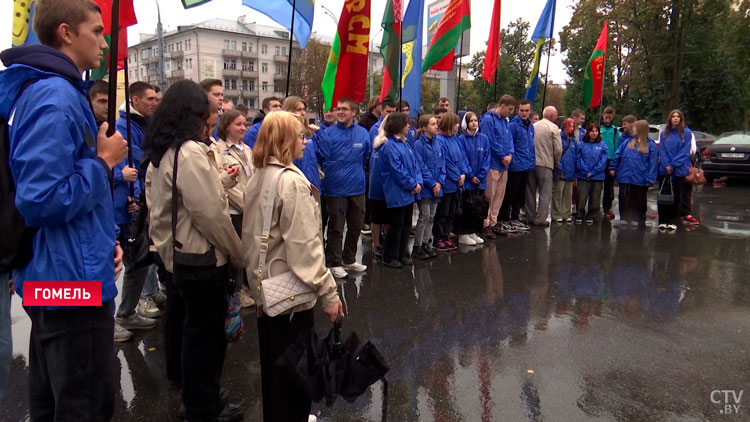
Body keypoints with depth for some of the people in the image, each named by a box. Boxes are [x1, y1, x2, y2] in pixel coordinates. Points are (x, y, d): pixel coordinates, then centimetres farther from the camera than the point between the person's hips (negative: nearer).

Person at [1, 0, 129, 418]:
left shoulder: (50, 90, 14)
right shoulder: (56, 96, -19)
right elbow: (43, 200, -27)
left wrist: (105, 237, 8)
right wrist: (104, 162, -14)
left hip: (57, 276, 10)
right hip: (74, 280, -10)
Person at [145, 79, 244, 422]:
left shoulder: (160, 153, 10)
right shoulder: (191, 152, -20)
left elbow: (158, 209, 13)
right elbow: (211, 213, -23)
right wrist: (239, 255, -11)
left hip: (178, 255, 9)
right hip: (203, 258, -9)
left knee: (196, 330, 20)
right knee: (206, 334, 5)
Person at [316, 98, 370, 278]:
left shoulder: (363, 134, 3)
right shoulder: (327, 134, -8)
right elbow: (320, 159, -8)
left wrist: (357, 173, 9)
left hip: (357, 188, 4)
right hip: (336, 188, -4)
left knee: (356, 226, 15)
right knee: (336, 228, 5)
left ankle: (349, 260, 32)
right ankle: (334, 263, 20)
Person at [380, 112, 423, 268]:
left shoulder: (405, 144, 12)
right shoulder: (390, 146, -15)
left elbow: (416, 164, 11)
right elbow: (397, 170, -18)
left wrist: (418, 182, -5)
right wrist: (412, 185, -13)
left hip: (409, 193, 8)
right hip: (397, 193, -8)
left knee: (406, 224, 15)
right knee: (396, 225, 1)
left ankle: (402, 254, 27)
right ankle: (390, 257, 13)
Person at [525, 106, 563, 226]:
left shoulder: (533, 126, 10)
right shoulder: (553, 128, -5)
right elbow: (558, 149, -8)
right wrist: (556, 162, 7)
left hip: (531, 162, 5)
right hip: (545, 164, -5)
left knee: (530, 192, 12)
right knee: (545, 193, 2)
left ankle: (530, 217, 17)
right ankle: (540, 219, -1)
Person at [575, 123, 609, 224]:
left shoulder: (602, 146, 4)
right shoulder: (581, 145, 3)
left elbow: (603, 161, -1)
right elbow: (579, 160, -1)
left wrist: (593, 172, -9)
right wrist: (586, 171, -10)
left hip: (597, 177, 1)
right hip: (583, 176, -1)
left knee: (595, 199, 7)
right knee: (581, 198, -6)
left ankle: (591, 217, 18)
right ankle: (579, 216, 7)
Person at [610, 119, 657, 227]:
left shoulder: (651, 144, -4)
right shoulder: (629, 141, 6)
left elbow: (653, 162, -7)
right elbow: (618, 154, 10)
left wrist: (650, 179, -13)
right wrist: (613, 168, 5)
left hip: (640, 180, -3)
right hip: (625, 178, 3)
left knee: (639, 202, 10)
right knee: (624, 201, 7)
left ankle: (639, 221, 21)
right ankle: (625, 220, 18)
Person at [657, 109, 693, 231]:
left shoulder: (687, 132, 1)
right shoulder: (664, 133, 9)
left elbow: (685, 151, -6)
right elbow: (662, 150, 2)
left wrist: (673, 165, -15)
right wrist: (666, 165, -12)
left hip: (679, 170, -2)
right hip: (664, 169, 2)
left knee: (676, 197, 4)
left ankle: (673, 222, 10)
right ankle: (662, 221, 10)